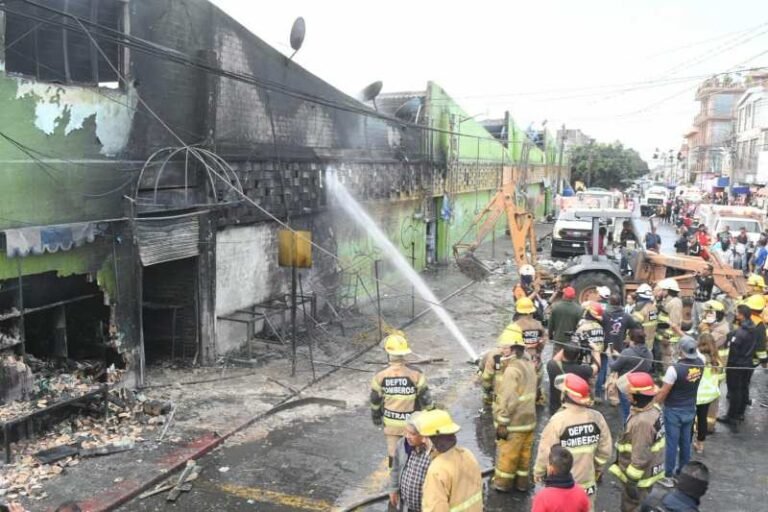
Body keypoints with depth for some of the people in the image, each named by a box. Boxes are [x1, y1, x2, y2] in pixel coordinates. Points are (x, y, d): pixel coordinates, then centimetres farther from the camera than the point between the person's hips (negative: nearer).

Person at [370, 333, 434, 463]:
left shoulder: (380, 376, -14)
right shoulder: (415, 374, -20)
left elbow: (375, 400, -1)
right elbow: (425, 399, -11)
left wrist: (376, 417, 16)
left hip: (391, 423, 1)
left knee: (393, 454, 15)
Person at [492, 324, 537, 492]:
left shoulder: (512, 370, -23)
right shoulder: (529, 364, 5)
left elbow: (508, 400, -25)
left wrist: (502, 423, -18)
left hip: (514, 422, -8)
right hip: (529, 418, 8)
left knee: (507, 454, 8)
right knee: (524, 452, 17)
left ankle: (502, 482, 21)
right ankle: (522, 482, 29)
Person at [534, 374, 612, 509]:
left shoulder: (558, 420, -23)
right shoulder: (596, 417, -9)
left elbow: (546, 451, -16)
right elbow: (605, 449, 1)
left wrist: (538, 471, 0)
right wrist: (598, 467, 19)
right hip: (587, 480, 4)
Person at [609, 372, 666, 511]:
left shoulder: (642, 421, -33)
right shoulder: (653, 409, -3)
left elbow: (640, 457, -28)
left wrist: (632, 481, -18)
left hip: (641, 476, -9)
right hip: (650, 471, 9)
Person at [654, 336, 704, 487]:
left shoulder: (675, 368, -28)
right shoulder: (700, 363, -11)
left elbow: (663, 392, -19)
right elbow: (693, 347, 11)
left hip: (674, 411, -6)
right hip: (690, 409, 6)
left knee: (672, 443, 5)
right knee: (685, 442, 18)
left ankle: (668, 476, 15)